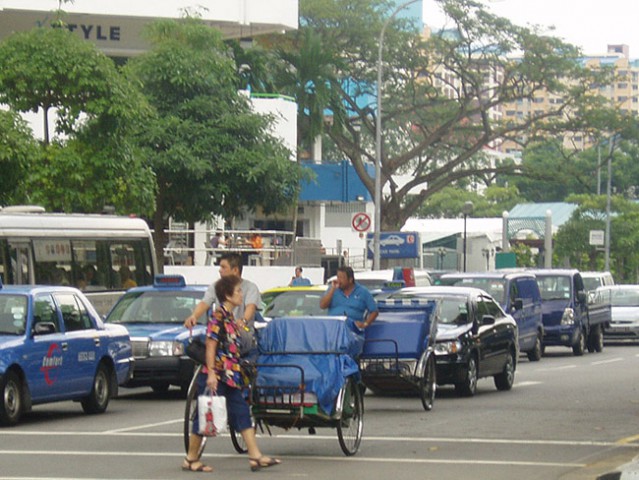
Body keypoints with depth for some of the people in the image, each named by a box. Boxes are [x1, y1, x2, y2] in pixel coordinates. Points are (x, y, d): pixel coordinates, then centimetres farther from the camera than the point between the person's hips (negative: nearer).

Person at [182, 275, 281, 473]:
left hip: (230, 377, 9)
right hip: (216, 375, -9)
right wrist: (211, 374, -20)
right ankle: (191, 459, 10)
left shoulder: (229, 317, 14)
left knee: (242, 413, 3)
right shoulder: (218, 315, -13)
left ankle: (255, 456, 0)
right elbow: (211, 346, -16)